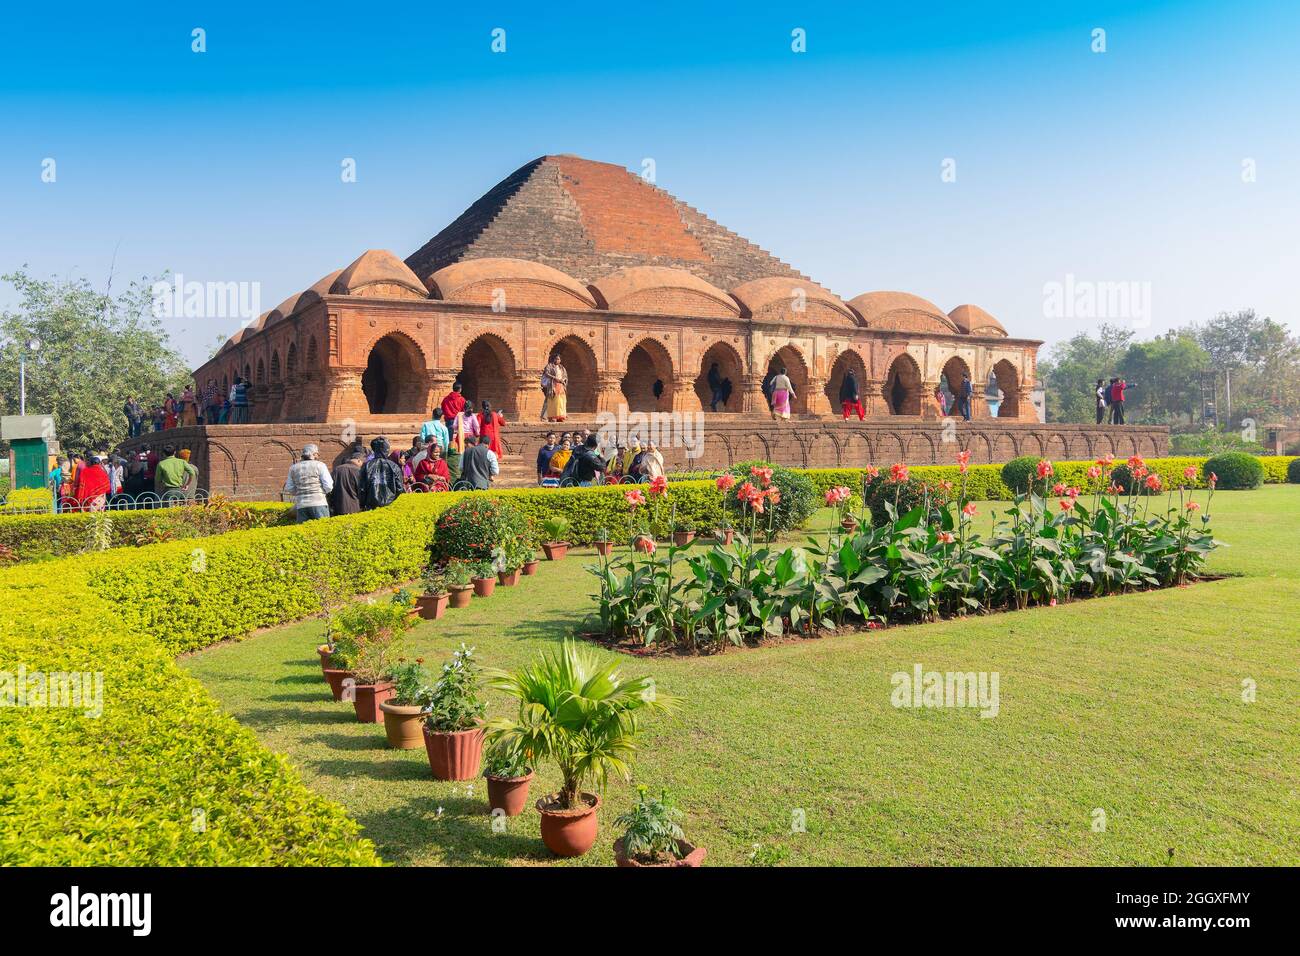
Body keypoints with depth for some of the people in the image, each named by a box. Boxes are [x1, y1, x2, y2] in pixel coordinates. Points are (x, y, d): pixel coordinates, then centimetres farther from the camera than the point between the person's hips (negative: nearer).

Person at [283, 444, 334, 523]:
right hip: (319, 504, -4)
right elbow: (328, 487, -5)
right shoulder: (320, 465, 0)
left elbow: (289, 489, 13)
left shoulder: (293, 468, 11)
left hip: (301, 505, 4)